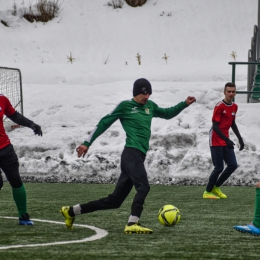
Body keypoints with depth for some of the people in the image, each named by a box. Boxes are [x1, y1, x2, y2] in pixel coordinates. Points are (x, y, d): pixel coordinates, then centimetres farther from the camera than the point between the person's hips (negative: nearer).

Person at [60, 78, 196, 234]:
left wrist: (184, 104, 24)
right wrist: (87, 143, 0)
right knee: (143, 187, -27)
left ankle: (71, 211, 17)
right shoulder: (125, 106, 1)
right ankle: (132, 224, -35)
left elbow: (167, 114, 38)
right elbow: (104, 123, 3)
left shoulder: (150, 106, 21)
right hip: (131, 154, -8)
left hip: (139, 157, 8)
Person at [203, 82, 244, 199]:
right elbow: (215, 126, -18)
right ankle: (207, 192, 7)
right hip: (216, 140, -8)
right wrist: (227, 140, -25)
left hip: (225, 140, 8)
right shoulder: (219, 106, -15)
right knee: (219, 167, -8)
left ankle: (216, 187, 17)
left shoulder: (234, 107, 9)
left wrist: (240, 138, 19)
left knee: (233, 165, 2)